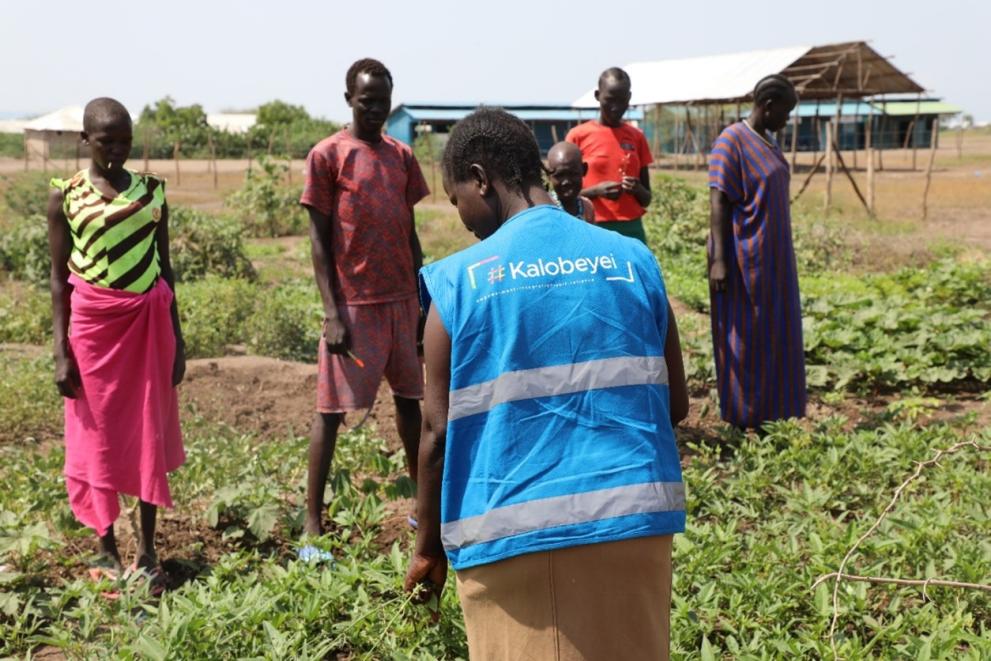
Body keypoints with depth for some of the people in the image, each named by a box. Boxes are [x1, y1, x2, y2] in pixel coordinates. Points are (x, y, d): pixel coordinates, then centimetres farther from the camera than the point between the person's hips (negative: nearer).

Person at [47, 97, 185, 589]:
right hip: (93, 323, -2)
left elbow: (165, 266, 9)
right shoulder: (65, 196, -2)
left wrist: (176, 338, 8)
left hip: (148, 321, 2)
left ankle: (147, 550, 14)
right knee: (98, 436, 6)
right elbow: (59, 277, -1)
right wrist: (61, 352, -6)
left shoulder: (152, 190, 5)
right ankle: (106, 549, 19)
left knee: (150, 433, 5)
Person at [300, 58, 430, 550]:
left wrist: (422, 301, 11)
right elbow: (319, 240, -8)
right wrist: (332, 313, -14)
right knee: (331, 409, -1)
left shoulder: (402, 156, 10)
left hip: (402, 301, 6)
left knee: (410, 398, 13)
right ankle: (312, 524, 6)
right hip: (353, 305, -6)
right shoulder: (327, 155, -6)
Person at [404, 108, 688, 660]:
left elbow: (440, 431, -5)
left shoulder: (460, 281, -6)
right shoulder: (633, 259, 3)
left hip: (517, 534, -3)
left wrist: (430, 546, 7)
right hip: (634, 519, 4)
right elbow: (676, 404, 6)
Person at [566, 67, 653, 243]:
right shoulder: (578, 135, 1)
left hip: (632, 230, 3)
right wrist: (596, 191, -16)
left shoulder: (636, 137, 11)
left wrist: (638, 190, -9)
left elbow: (646, 199, 14)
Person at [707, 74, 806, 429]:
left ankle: (766, 413, 21)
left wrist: (778, 255, 19)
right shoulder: (732, 140, -13)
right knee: (743, 338, -1)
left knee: (771, 336, 12)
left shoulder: (766, 141, 13)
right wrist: (718, 260, -24)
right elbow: (718, 202, -18)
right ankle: (741, 419, 9)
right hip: (743, 259, -9)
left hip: (771, 258, 9)